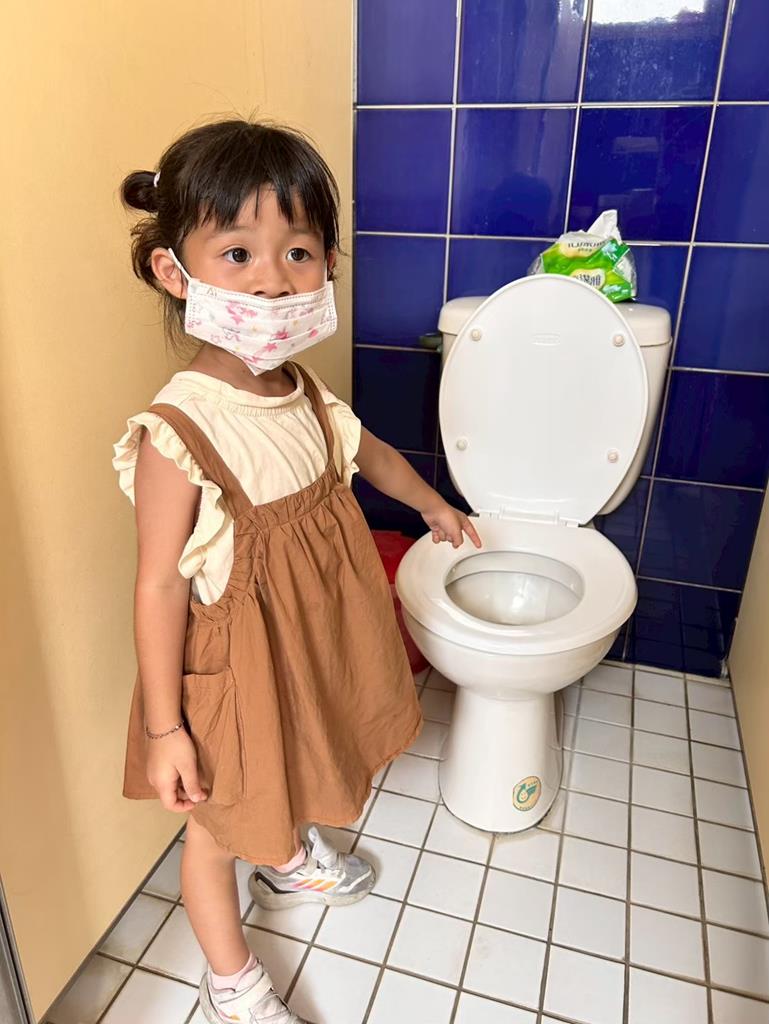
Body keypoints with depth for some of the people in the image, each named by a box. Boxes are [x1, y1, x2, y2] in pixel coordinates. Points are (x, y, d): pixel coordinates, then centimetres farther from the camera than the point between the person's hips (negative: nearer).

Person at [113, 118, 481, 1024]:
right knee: (219, 822, 19)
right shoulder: (178, 435, -30)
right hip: (231, 666, -6)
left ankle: (288, 863, 65)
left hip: (312, 642, 7)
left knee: (285, 771, 33)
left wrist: (434, 507, 28)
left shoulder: (303, 392, -8)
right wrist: (164, 727, -16)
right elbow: (160, 584, -24)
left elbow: (366, 452, 12)